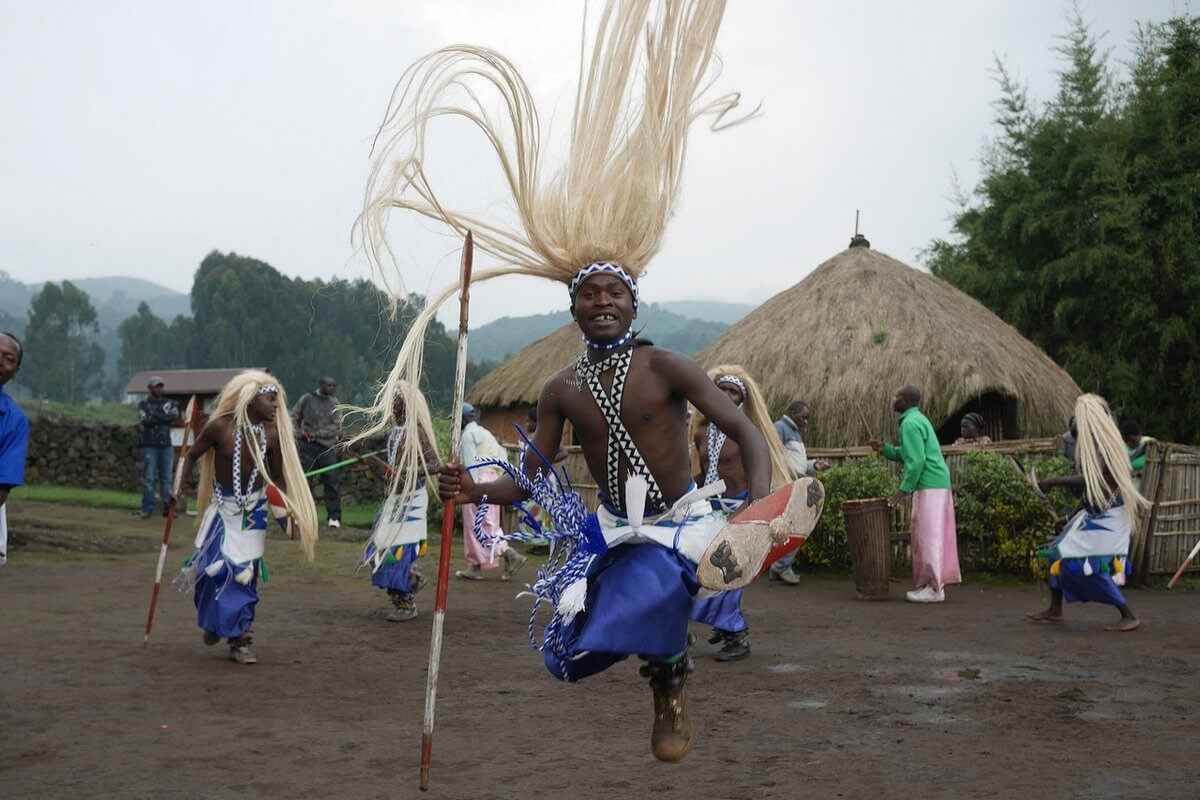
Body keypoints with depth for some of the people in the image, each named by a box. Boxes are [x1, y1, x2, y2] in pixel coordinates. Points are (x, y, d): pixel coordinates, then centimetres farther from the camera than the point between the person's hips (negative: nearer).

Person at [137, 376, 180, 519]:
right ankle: (147, 509, -3)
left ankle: (167, 507, 7)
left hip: (166, 446, 2)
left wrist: (154, 417, -11)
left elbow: (175, 415, -7)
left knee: (166, 478, 4)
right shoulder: (143, 404, 7)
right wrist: (164, 417, -10)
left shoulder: (169, 403, 13)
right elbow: (142, 421, -9)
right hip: (149, 446, -2)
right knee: (148, 478, -5)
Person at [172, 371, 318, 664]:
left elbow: (278, 476, 3)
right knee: (213, 566, -7)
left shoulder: (272, 435, -8)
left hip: (253, 510, 2)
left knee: (245, 573, 0)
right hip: (223, 505, -1)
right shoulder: (220, 427, -16)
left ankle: (239, 641, 10)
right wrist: (180, 488, -11)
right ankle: (213, 621, 24)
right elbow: (192, 455, -1)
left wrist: (285, 507, -10)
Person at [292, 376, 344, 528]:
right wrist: (299, 434, -6)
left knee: (332, 481, -3)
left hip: (327, 448, 1)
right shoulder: (306, 399, 7)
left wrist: (317, 433, -11)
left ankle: (334, 517, 2)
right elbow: (294, 418, 11)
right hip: (307, 447, -1)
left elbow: (337, 428, -1)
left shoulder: (334, 404, 9)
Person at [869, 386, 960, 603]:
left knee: (928, 535, -7)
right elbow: (906, 455, 22)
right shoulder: (918, 419, 18)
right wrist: (883, 449, 11)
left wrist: (904, 490, -16)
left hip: (929, 486, -10)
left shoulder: (910, 424, -13)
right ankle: (936, 583, 15)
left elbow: (916, 461, -20)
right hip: (939, 484, 10)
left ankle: (932, 588, -6)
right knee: (933, 536, 11)